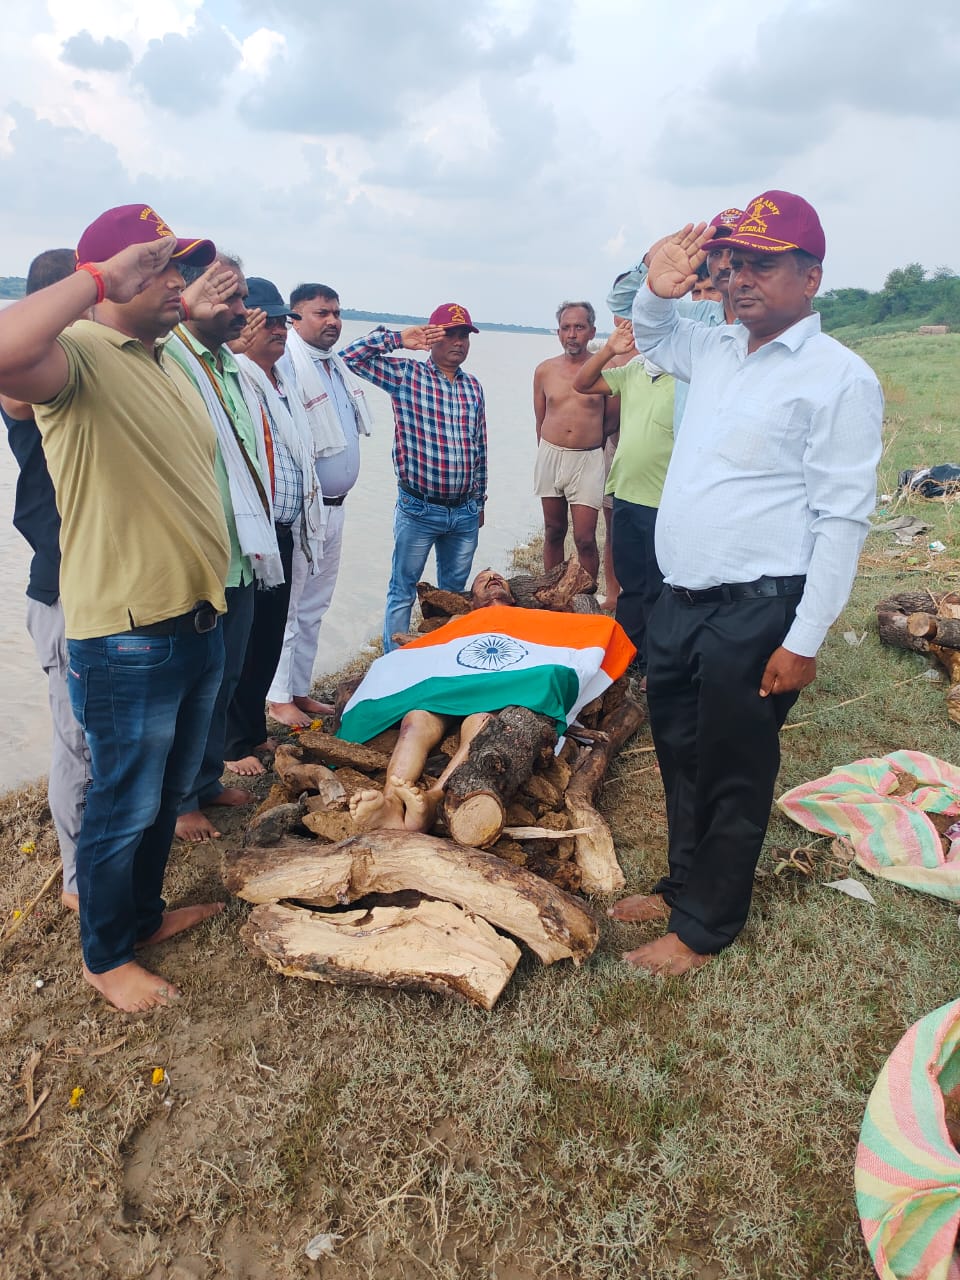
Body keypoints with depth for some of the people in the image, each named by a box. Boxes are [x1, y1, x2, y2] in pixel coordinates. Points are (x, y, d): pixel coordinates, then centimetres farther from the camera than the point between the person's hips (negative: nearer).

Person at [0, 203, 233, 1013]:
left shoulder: (167, 366, 13)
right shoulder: (80, 355, -15)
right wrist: (103, 277, -31)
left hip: (197, 625, 9)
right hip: (128, 643, -9)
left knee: (168, 797, 24)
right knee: (125, 809, 9)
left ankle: (145, 912, 45)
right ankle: (105, 958, 31)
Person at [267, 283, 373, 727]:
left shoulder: (338, 365, 13)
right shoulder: (285, 366, -16)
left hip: (334, 505, 9)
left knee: (314, 606, 16)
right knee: (288, 606, 1)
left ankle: (300, 690, 29)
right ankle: (279, 697, 14)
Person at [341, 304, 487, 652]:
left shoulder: (473, 386, 10)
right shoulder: (406, 375, -4)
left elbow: (480, 447, 14)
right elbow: (349, 357, -12)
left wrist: (480, 500, 17)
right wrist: (396, 339, -14)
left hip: (466, 512, 5)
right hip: (418, 510, -5)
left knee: (454, 592, 16)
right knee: (403, 592, 5)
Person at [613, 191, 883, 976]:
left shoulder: (839, 378, -11)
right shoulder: (715, 351, 10)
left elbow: (844, 519, -14)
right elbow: (650, 338, 29)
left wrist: (804, 641, -17)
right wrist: (659, 291, 4)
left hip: (754, 613, -7)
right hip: (680, 600, 8)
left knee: (732, 775, 7)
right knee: (681, 758, 19)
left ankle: (707, 925, 25)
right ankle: (684, 886, 39)